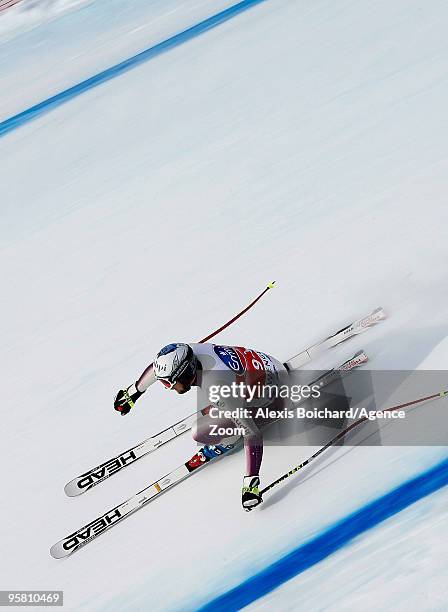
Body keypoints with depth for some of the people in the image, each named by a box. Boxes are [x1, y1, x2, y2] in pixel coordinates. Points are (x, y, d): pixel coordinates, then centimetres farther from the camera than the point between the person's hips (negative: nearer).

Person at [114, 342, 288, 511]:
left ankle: (227, 441, 14)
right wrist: (133, 392, 16)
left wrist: (251, 483, -31)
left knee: (199, 433, -14)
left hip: (271, 400, -7)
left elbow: (253, 435, -32)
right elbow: (157, 366, 5)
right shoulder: (187, 353, -18)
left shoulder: (219, 390, -38)